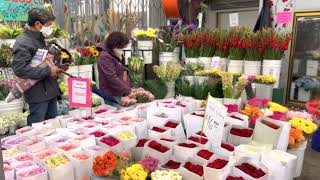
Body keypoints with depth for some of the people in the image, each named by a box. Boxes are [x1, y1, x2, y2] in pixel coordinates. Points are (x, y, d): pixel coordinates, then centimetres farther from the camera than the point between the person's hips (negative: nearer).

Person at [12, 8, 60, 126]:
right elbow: (19, 69, -24)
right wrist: (48, 71, -20)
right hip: (38, 94, -9)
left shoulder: (40, 40, 14)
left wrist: (54, 70, 7)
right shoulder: (23, 43, -14)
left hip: (50, 90, 9)